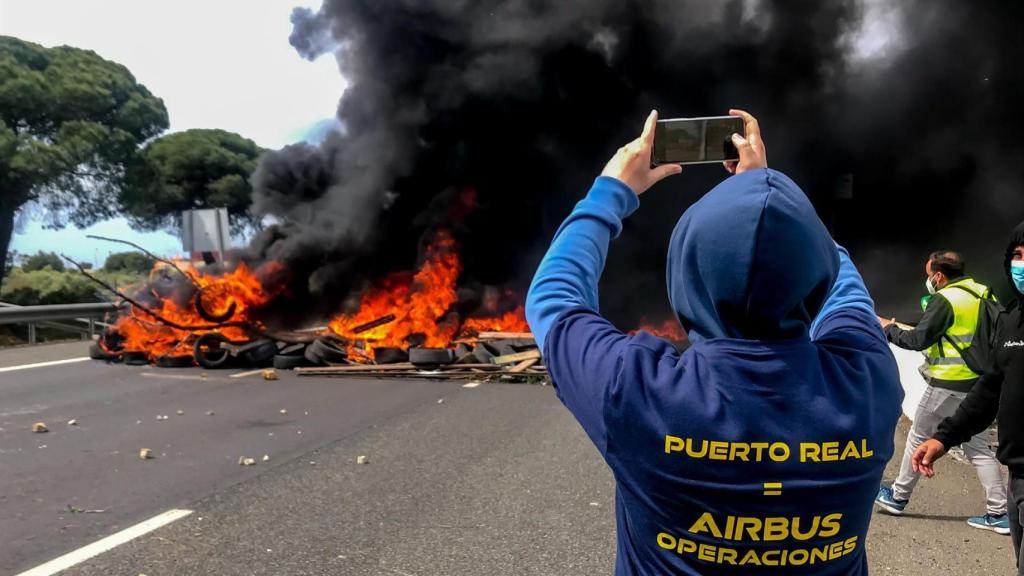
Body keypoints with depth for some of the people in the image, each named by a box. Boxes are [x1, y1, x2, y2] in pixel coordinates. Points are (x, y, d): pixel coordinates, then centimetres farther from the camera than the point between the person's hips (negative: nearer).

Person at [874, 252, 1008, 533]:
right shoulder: (983, 294, 7)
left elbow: (917, 340, -18)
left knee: (919, 438, 8)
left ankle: (899, 496, 20)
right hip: (977, 384, 7)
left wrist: (888, 329, -2)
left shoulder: (944, 300, -16)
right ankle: (999, 512, 12)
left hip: (948, 385, -7)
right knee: (978, 446, 13)